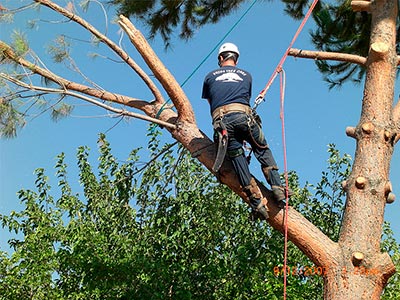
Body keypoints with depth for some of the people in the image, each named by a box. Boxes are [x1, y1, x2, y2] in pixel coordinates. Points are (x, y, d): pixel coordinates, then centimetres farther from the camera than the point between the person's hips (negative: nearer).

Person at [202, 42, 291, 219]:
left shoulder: (210, 77, 25)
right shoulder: (246, 75, 27)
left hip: (221, 118, 0)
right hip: (243, 115, 0)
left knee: (238, 159, 0)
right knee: (263, 151, 14)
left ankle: (257, 203, -5)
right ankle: (277, 189, -1)